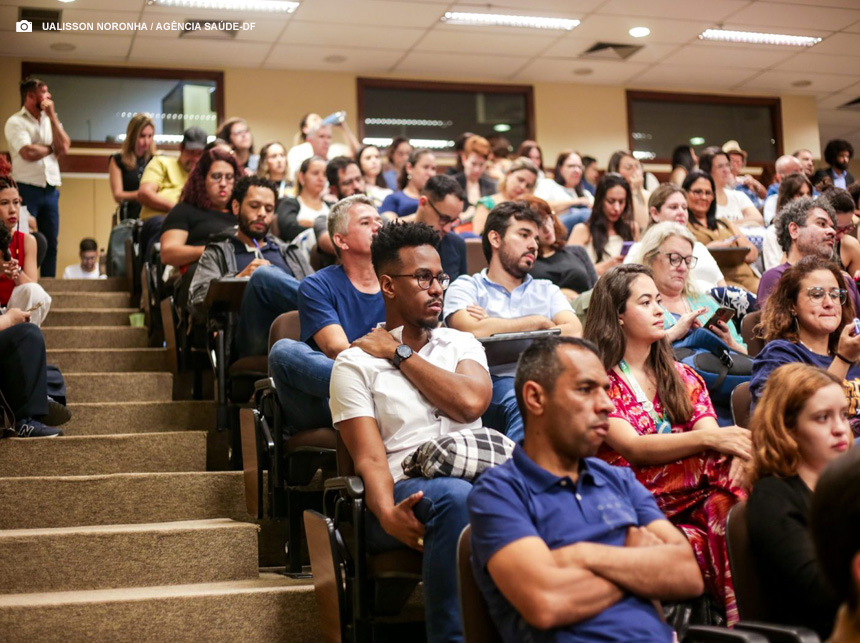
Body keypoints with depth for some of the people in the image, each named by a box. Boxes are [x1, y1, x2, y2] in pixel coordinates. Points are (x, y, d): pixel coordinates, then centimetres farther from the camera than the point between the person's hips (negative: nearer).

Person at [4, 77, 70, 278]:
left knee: (51, 243, 5)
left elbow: (64, 146, 0)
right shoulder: (16, 122, -2)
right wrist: (52, 149, 0)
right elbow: (28, 153, -16)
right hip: (27, 190, -5)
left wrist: (52, 116, -1)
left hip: (50, 190, 5)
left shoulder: (51, 120, 16)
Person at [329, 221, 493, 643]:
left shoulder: (462, 344, 21)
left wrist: (399, 353, 3)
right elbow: (370, 458, -2)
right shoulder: (356, 363, 10)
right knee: (457, 496, -38)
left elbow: (471, 402, -2)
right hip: (409, 492, -3)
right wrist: (387, 513, -24)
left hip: (479, 478, 3)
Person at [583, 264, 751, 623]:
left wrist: (738, 450, -22)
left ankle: (742, 617, -35)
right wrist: (708, 438, -27)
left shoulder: (682, 378, 19)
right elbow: (633, 448, -13)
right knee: (700, 544, -34)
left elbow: (711, 435, 3)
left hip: (693, 497, 4)